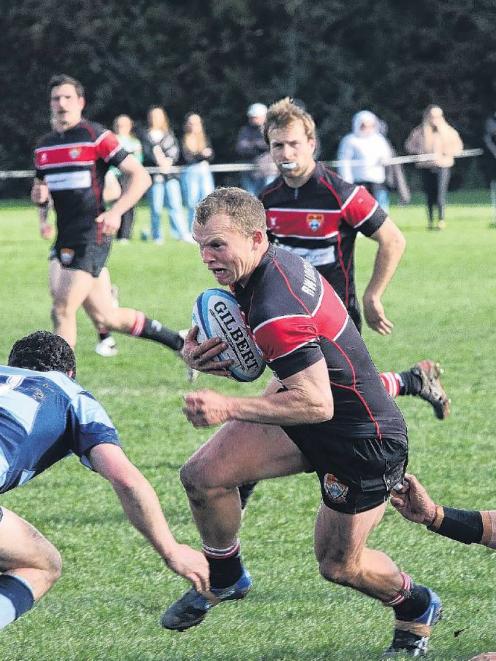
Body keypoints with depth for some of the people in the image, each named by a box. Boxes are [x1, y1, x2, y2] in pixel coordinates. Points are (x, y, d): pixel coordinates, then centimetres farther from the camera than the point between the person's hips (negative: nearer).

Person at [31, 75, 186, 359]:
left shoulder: (97, 137, -7)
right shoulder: (44, 146, 14)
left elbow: (141, 176, -8)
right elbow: (40, 189, 26)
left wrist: (116, 212, -19)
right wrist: (39, 195, 1)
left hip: (92, 236, -7)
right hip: (65, 238, 7)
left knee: (62, 310, -12)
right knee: (106, 318, 8)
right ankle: (179, 342, 23)